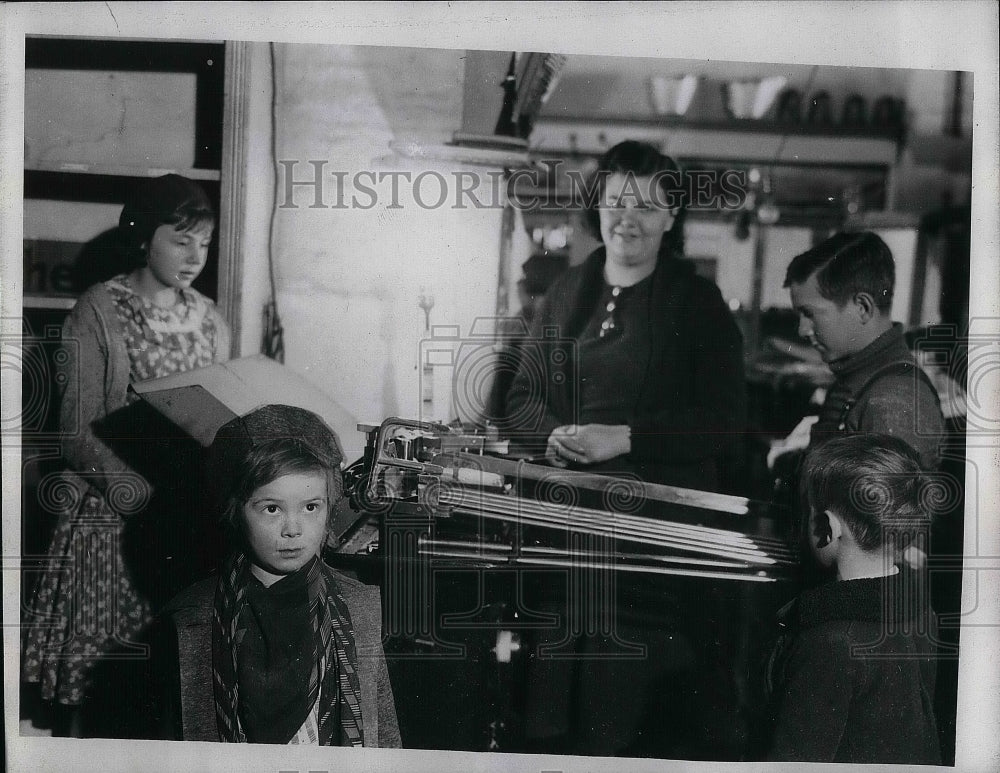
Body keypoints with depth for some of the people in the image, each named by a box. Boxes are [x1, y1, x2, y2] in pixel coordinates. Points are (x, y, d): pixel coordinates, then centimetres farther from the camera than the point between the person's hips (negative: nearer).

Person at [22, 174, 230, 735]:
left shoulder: (209, 319, 9)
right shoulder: (98, 313, -5)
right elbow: (80, 434, -10)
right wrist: (146, 495, -23)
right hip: (113, 510, -4)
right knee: (96, 655, -2)